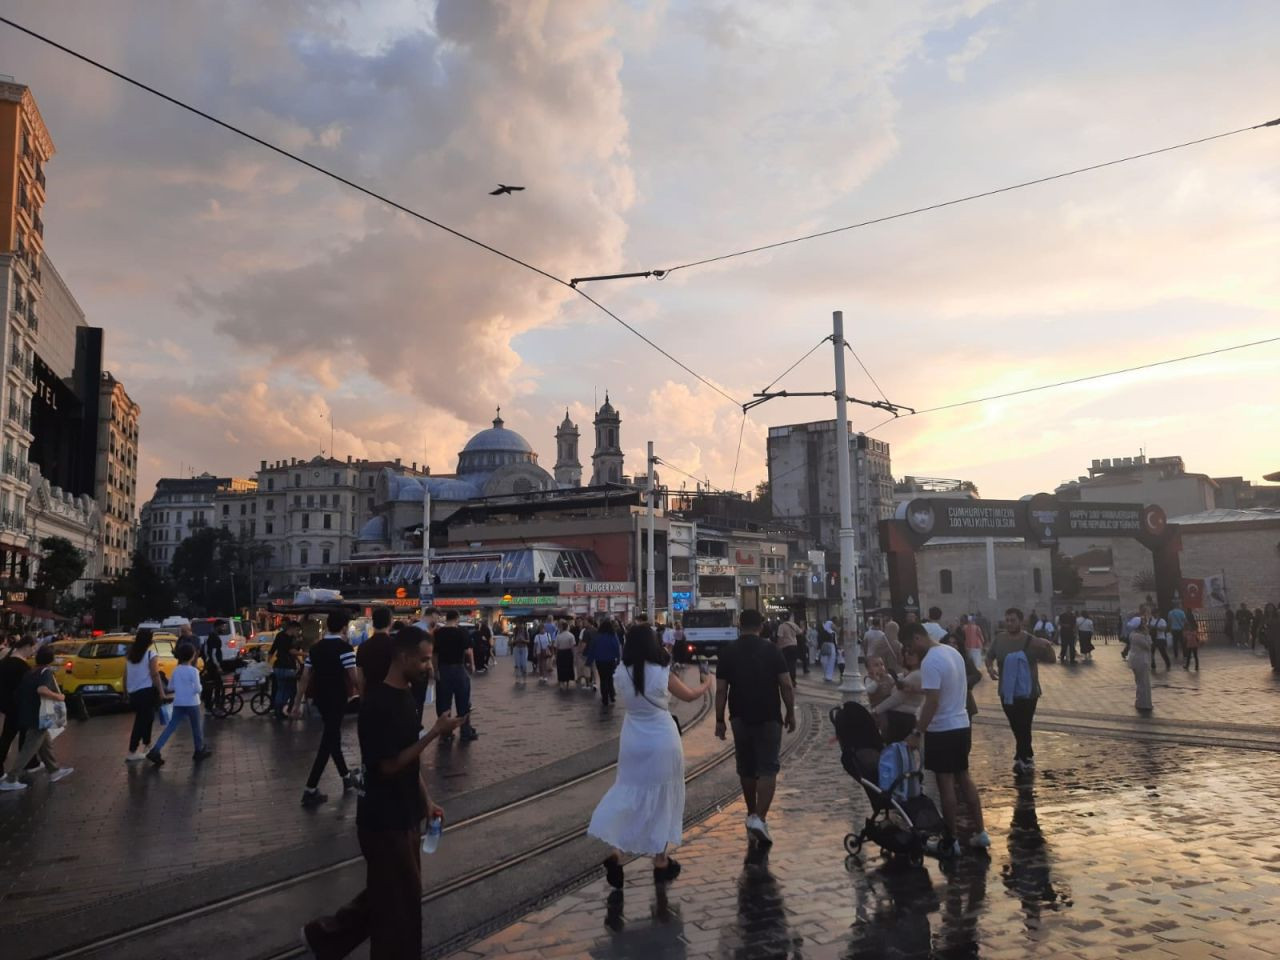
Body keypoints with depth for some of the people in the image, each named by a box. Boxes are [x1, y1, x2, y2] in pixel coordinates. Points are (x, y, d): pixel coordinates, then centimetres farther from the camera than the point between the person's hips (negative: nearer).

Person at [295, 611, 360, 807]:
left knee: (332, 738, 19)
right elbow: (354, 678, -19)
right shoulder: (344, 648, -14)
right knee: (328, 743, -2)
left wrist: (299, 703, 12)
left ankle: (346, 778, 33)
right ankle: (310, 791, -3)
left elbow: (305, 676, 7)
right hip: (337, 699, -7)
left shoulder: (315, 647, 6)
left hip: (320, 698, 7)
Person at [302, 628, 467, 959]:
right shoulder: (377, 704, -23)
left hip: (403, 816, 9)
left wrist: (426, 801, 12)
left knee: (385, 895, 20)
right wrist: (435, 732, -24)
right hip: (384, 820, -9)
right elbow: (390, 765, -24)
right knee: (401, 901, 4)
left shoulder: (405, 696, 6)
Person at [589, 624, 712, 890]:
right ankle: (661, 863, 20)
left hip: (633, 744, 3)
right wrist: (706, 684, 21)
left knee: (630, 794, 15)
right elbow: (688, 696, 3)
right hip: (662, 743, -3)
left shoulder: (622, 675, -6)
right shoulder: (662, 673, -13)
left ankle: (615, 851, 0)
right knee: (662, 799, 10)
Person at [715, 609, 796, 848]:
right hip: (769, 717, -2)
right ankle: (759, 818, -17)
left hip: (740, 717, 2)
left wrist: (720, 719, 3)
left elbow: (721, 690, -3)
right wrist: (790, 713, 5)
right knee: (768, 768, -2)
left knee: (746, 768, 16)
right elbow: (786, 685, -7)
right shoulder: (772, 650, -3)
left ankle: (752, 814, 29)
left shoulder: (728, 652, -1)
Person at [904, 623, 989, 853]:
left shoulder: (930, 662, -22)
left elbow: (932, 702, -26)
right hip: (962, 725, 9)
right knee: (964, 778, 17)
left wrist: (917, 733, -21)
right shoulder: (953, 652, 7)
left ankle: (952, 840, 10)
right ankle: (980, 832, 23)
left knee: (946, 783, 1)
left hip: (942, 730, -9)